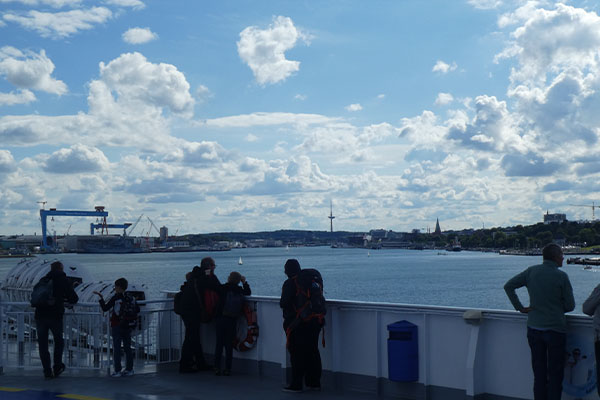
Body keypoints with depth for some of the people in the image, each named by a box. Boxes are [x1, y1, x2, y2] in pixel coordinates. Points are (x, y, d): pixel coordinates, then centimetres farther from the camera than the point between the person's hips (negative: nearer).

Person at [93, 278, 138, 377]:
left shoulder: (115, 298, -12)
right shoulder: (130, 298, 4)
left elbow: (105, 308, -12)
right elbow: (137, 309, 10)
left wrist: (101, 297, -6)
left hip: (116, 326, -5)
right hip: (128, 327, 5)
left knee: (117, 349, -1)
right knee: (127, 348, 10)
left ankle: (117, 371, -3)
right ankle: (129, 369, 12)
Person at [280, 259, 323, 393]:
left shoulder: (289, 283, -12)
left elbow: (284, 303, -16)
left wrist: (282, 303, 5)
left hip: (296, 323, -7)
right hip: (313, 322, 7)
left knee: (297, 353, -2)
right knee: (313, 351, 12)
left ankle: (296, 384, 0)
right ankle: (314, 382, 18)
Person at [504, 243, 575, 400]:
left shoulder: (531, 271, 0)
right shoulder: (561, 276, -11)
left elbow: (508, 286, 3)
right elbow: (570, 306, -6)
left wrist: (520, 307, 4)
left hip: (534, 328, 4)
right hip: (555, 329, -4)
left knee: (539, 374, 12)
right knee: (555, 374, 5)